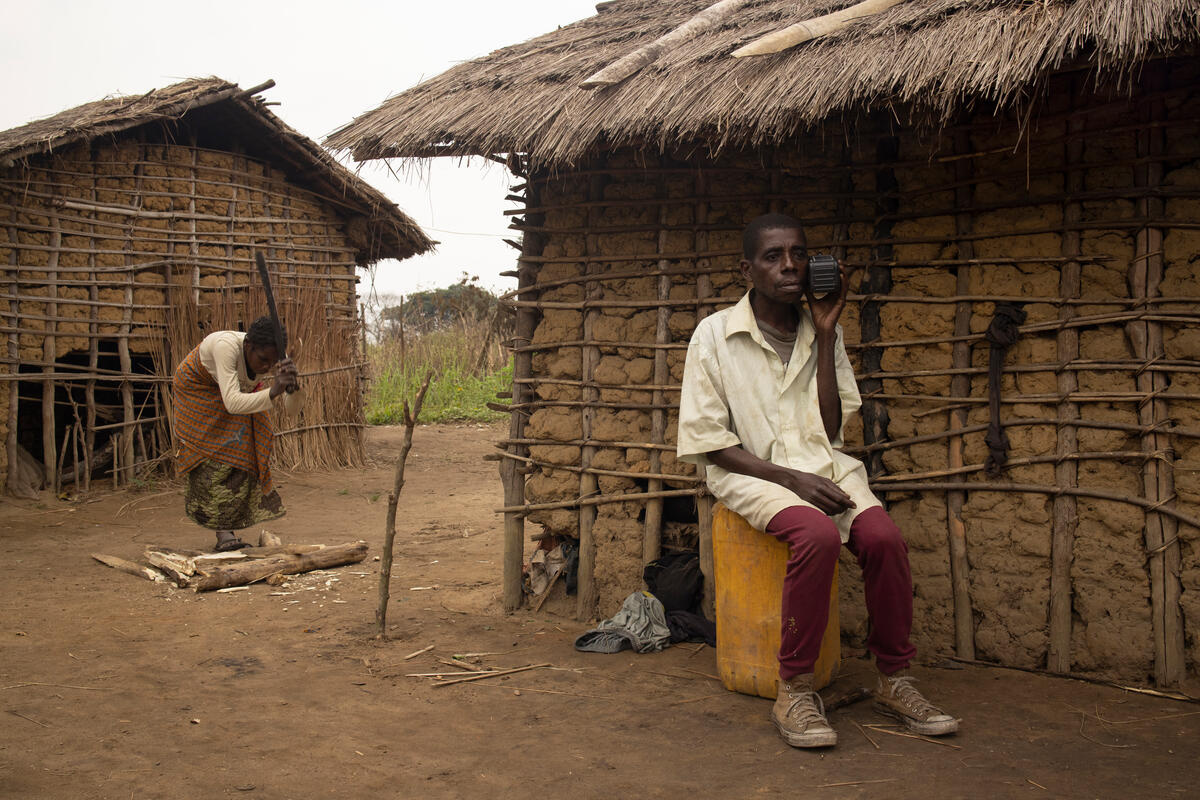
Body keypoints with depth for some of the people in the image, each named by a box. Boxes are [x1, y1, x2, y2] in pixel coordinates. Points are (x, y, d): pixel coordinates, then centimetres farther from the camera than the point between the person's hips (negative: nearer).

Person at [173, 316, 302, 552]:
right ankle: (223, 534, -10)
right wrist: (272, 393, -65)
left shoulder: (273, 355, -29)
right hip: (199, 387, -5)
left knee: (242, 452, -2)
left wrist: (292, 386, -52)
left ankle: (229, 530, 6)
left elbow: (292, 408, -30)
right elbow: (232, 403, -51)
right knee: (215, 455, -12)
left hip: (241, 385, 5)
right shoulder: (226, 346, -43)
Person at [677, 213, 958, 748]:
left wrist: (826, 334, -2)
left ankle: (894, 679, -7)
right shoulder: (716, 334, -1)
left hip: (820, 464, 4)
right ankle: (794, 691, -22)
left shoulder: (824, 332, 10)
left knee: (884, 537, -25)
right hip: (749, 470, -4)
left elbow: (831, 430, 2)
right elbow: (709, 442, -5)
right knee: (818, 534, -34)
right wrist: (791, 479, -17)